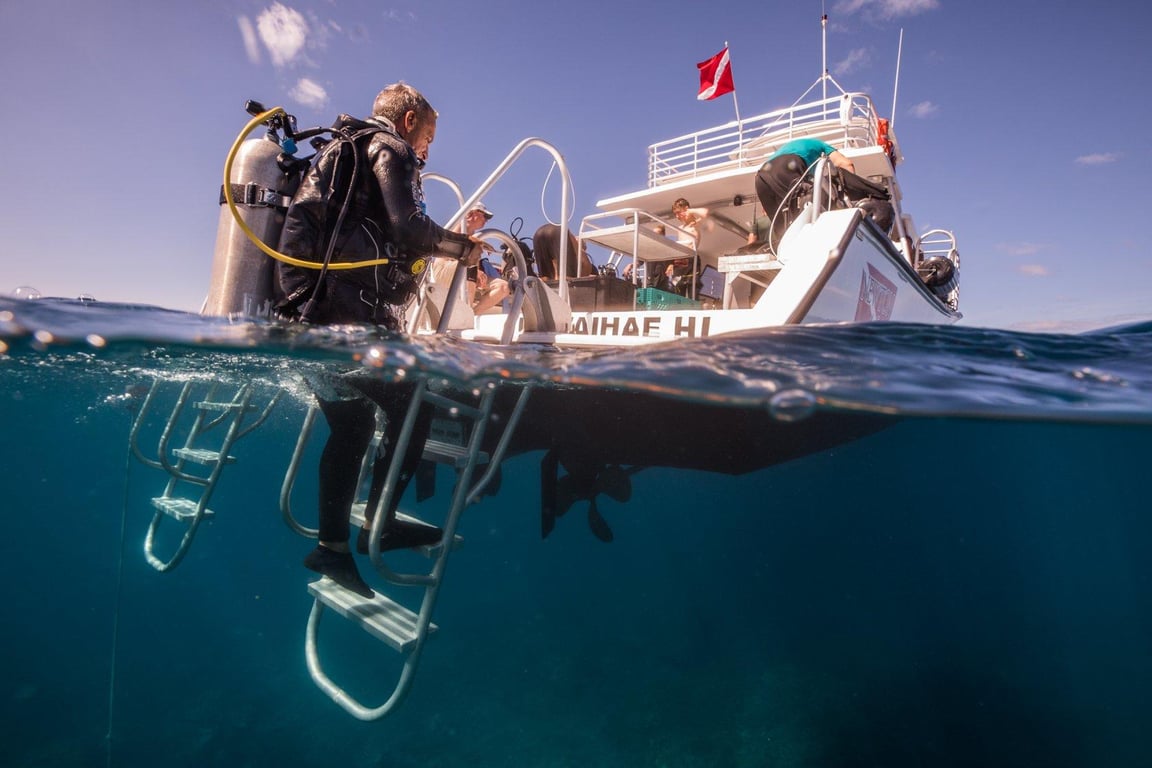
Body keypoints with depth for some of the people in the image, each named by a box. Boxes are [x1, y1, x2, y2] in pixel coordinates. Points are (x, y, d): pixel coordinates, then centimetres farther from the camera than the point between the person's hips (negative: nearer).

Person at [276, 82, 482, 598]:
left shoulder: (339, 152, 31)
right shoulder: (390, 149, 4)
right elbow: (407, 227, -12)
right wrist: (461, 246, 3)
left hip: (309, 312, 10)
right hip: (353, 315, -10)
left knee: (351, 425, 13)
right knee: (413, 408, -3)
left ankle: (332, 546, 19)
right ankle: (379, 526, 1)